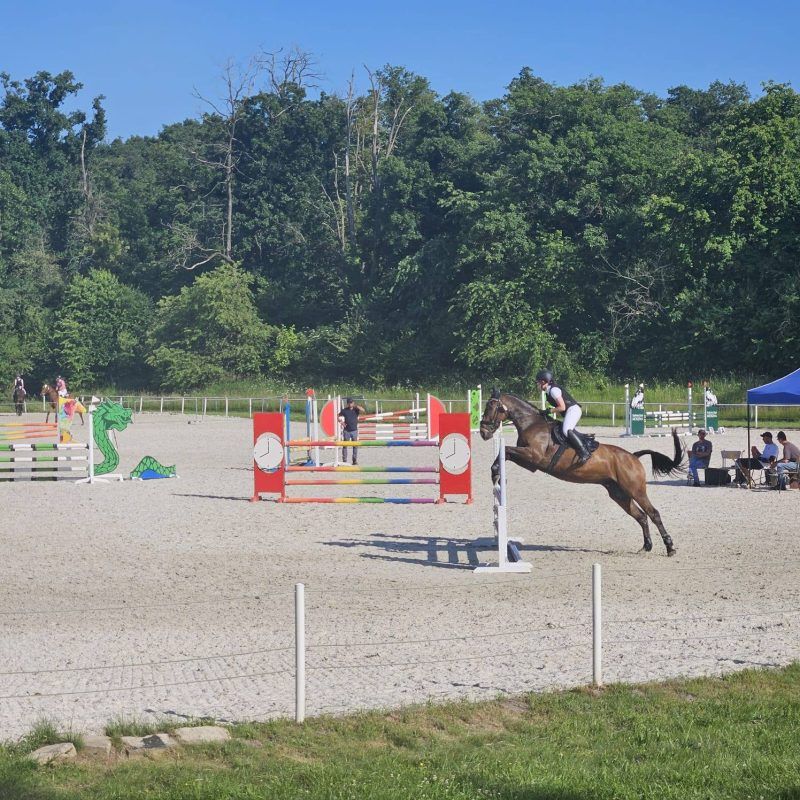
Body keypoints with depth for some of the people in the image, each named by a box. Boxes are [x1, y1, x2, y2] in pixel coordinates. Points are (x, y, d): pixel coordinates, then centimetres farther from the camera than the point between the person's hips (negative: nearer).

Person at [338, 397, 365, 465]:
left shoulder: (356, 410, 2)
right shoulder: (344, 410, 3)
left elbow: (362, 411, -16)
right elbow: (338, 416, 10)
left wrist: (356, 406, -18)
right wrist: (341, 422, -5)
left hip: (354, 430, 0)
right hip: (346, 430, 0)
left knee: (355, 446, 3)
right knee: (345, 445, 1)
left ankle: (355, 460, 10)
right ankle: (344, 460, 7)